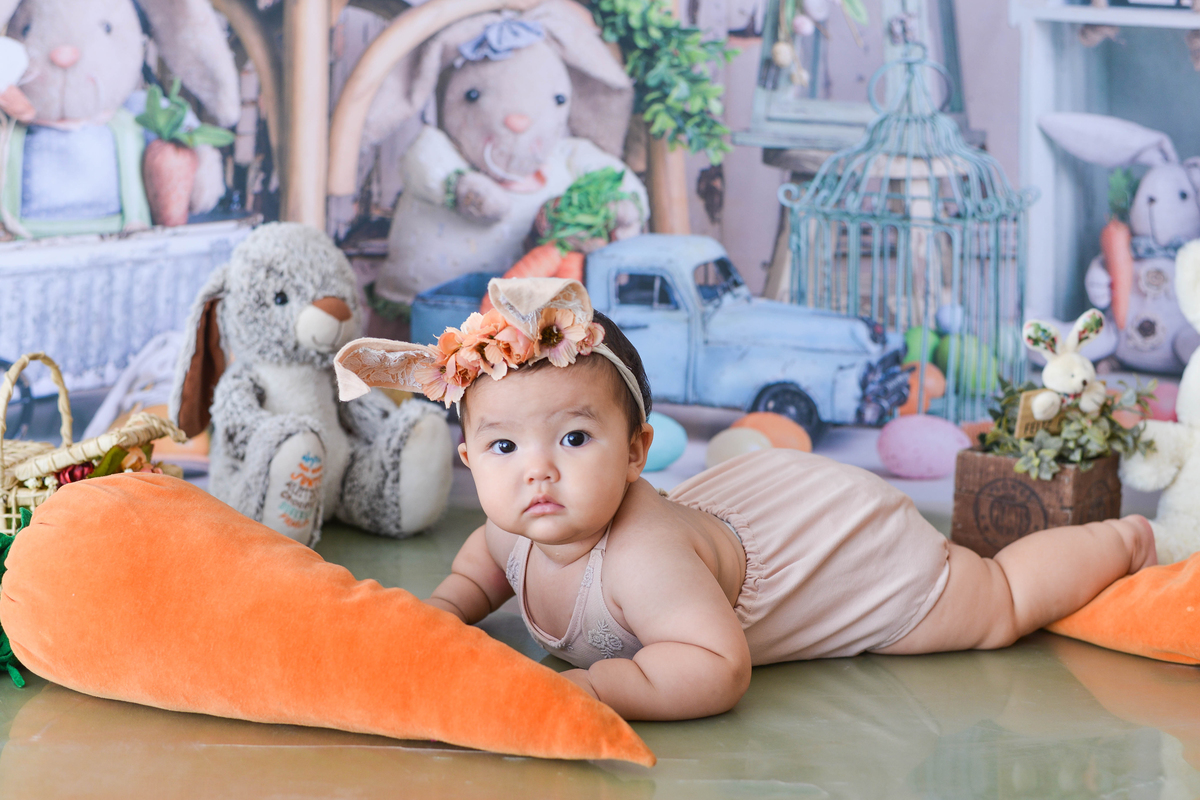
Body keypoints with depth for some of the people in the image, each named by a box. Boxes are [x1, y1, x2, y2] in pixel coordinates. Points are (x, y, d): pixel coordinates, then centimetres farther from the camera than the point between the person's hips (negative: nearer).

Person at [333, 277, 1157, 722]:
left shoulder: (641, 559, -45)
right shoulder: (516, 533, -20)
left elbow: (717, 670, -50)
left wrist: (588, 685, -53)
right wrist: (450, 605, -14)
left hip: (842, 541, -7)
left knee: (1001, 604, 13)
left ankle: (1122, 540, 38)